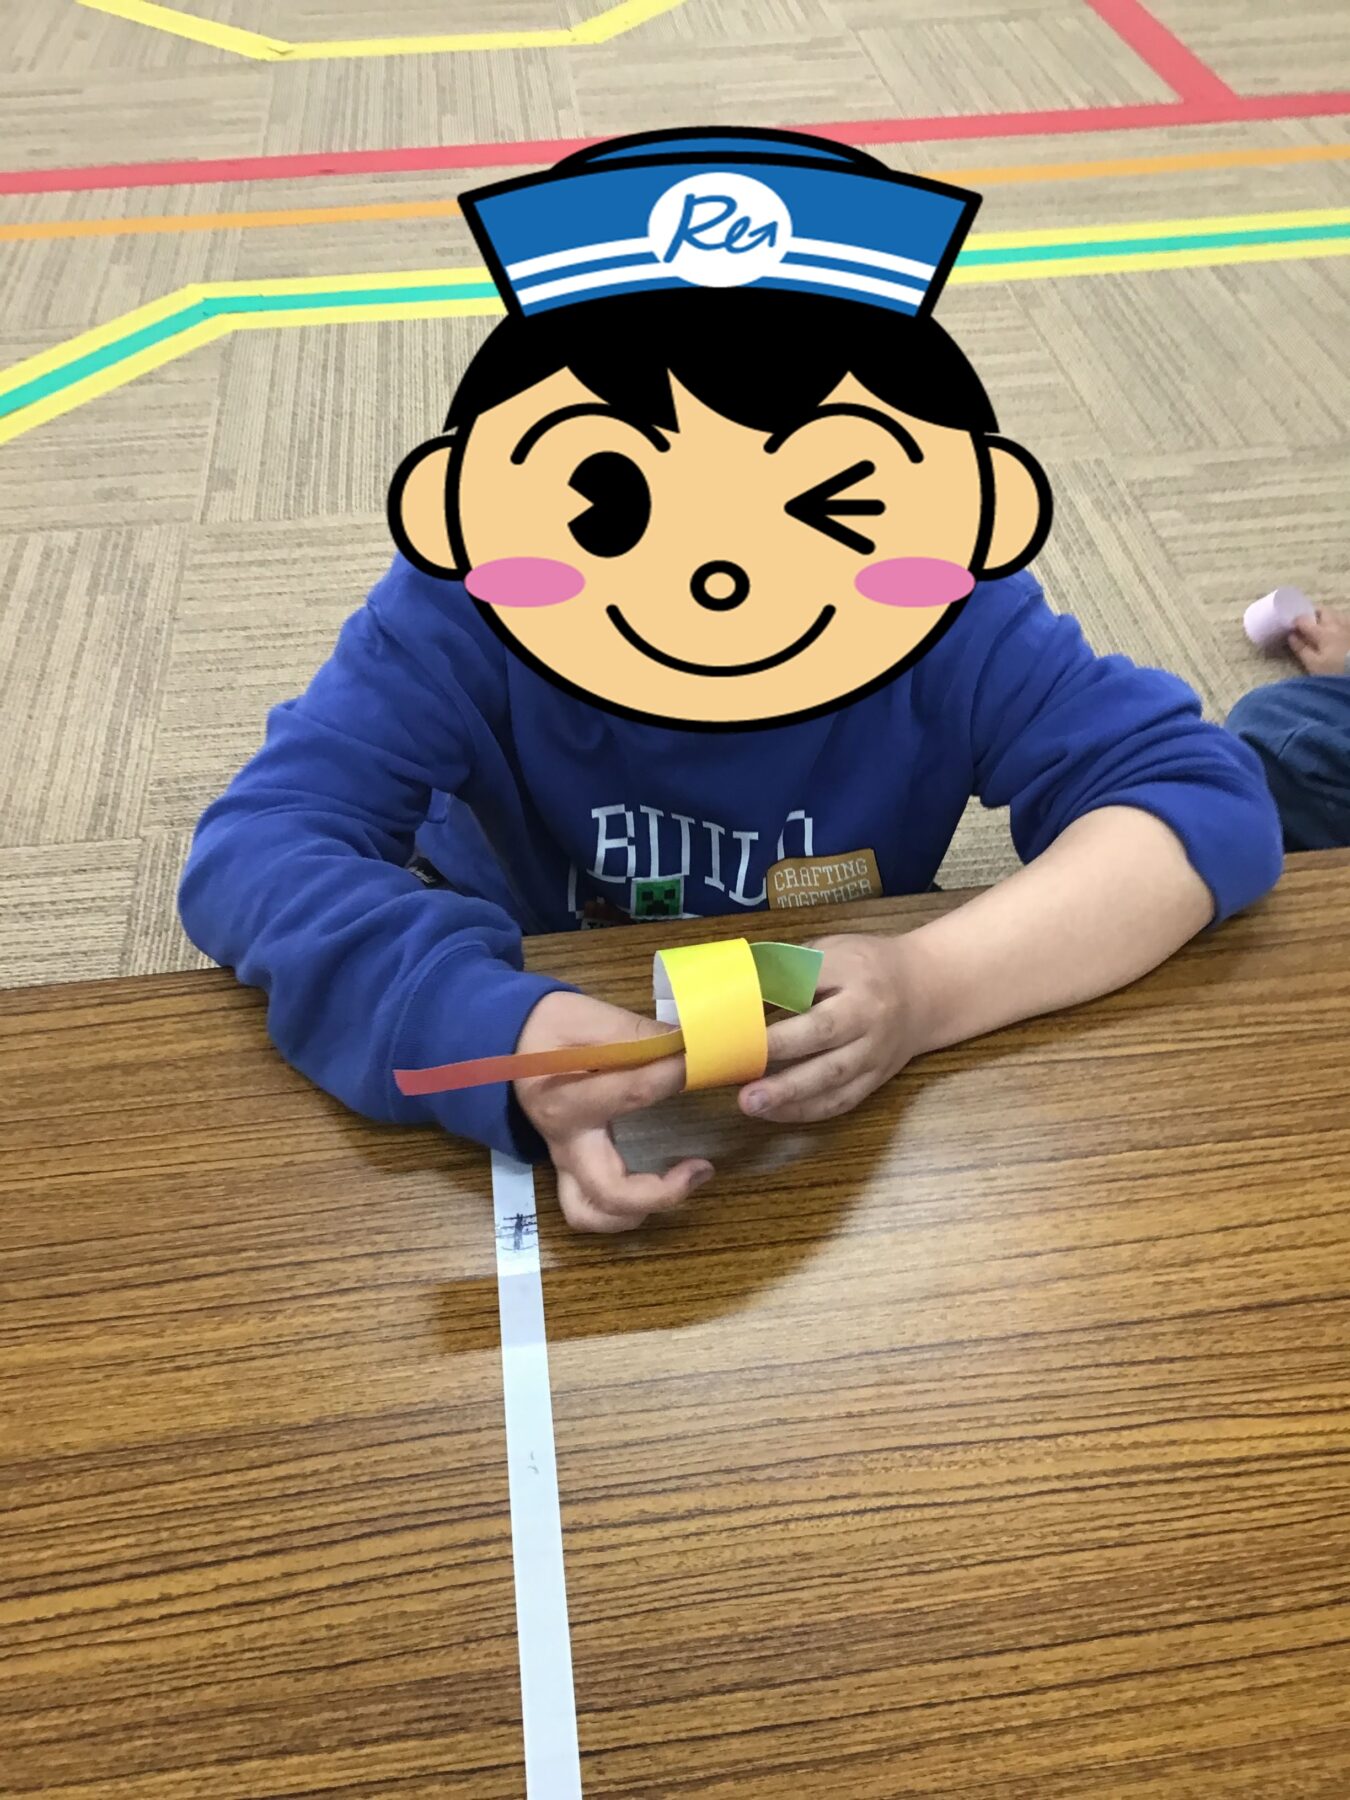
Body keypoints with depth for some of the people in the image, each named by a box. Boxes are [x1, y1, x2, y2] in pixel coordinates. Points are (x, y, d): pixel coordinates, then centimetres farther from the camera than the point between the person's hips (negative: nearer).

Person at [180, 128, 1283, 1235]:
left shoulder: (949, 622, -22)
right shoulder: (467, 616, -25)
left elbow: (1208, 802, -26)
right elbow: (253, 853, -32)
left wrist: (929, 986, -43)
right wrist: (504, 1037, -51)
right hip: (557, 1025, 0)